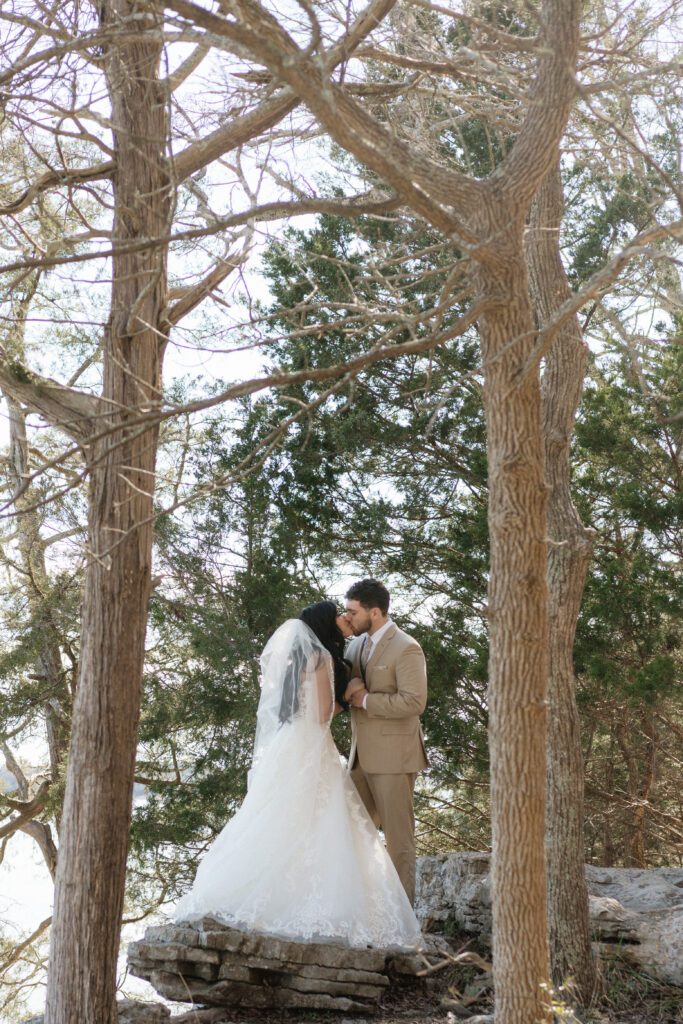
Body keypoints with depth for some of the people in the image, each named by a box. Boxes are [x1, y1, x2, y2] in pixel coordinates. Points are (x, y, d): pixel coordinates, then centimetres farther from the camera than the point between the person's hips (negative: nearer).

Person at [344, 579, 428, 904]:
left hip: (393, 755, -8)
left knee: (397, 832, 1)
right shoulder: (357, 645, 11)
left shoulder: (406, 649, -13)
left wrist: (366, 700, -18)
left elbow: (414, 702, -22)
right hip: (362, 754, 8)